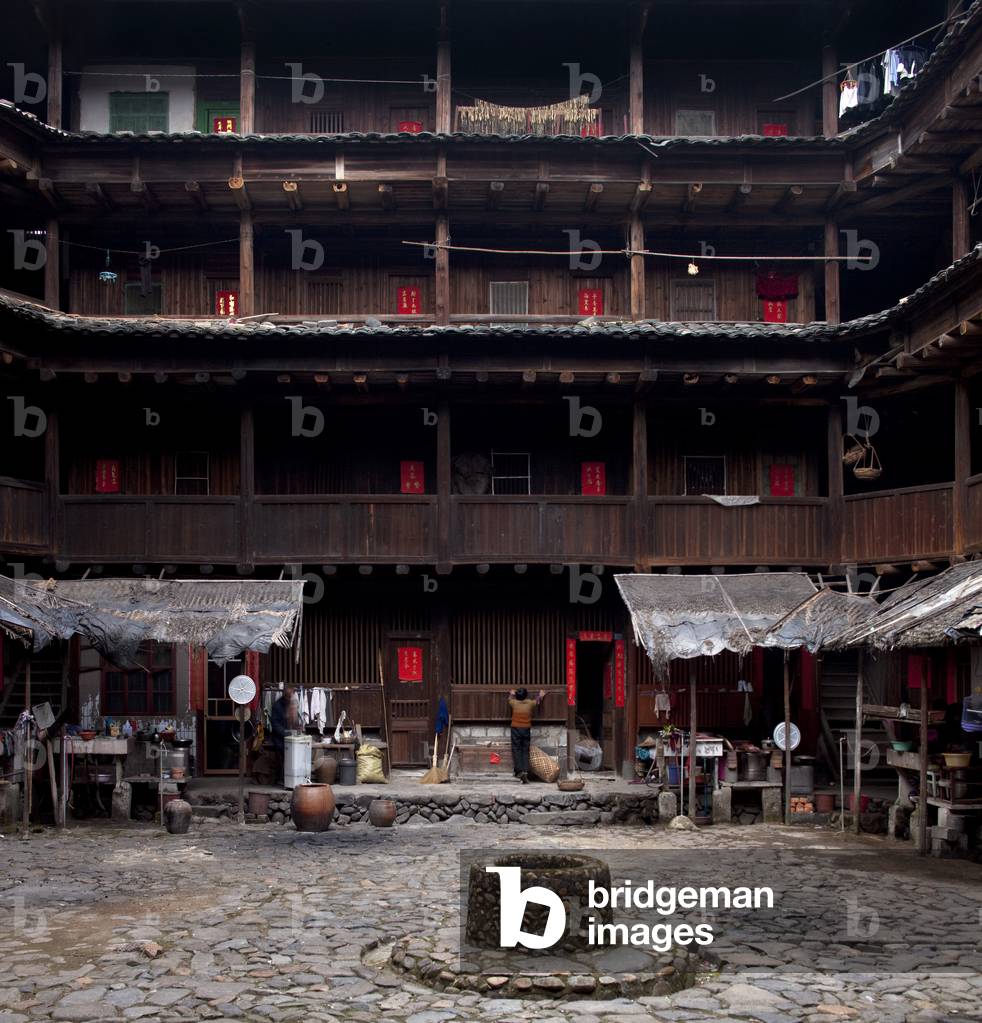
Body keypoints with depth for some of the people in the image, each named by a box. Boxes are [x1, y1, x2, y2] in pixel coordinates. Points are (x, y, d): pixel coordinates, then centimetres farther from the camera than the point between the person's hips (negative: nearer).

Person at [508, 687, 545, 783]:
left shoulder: (514, 703, -1)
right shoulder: (530, 703, 0)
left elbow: (510, 698, 23)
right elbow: (538, 700, 23)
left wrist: (512, 693, 45)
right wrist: (541, 694, 44)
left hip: (516, 729, -1)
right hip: (526, 729, 1)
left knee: (516, 750, 0)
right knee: (525, 751, 3)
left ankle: (519, 771, -12)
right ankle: (525, 771, -8)